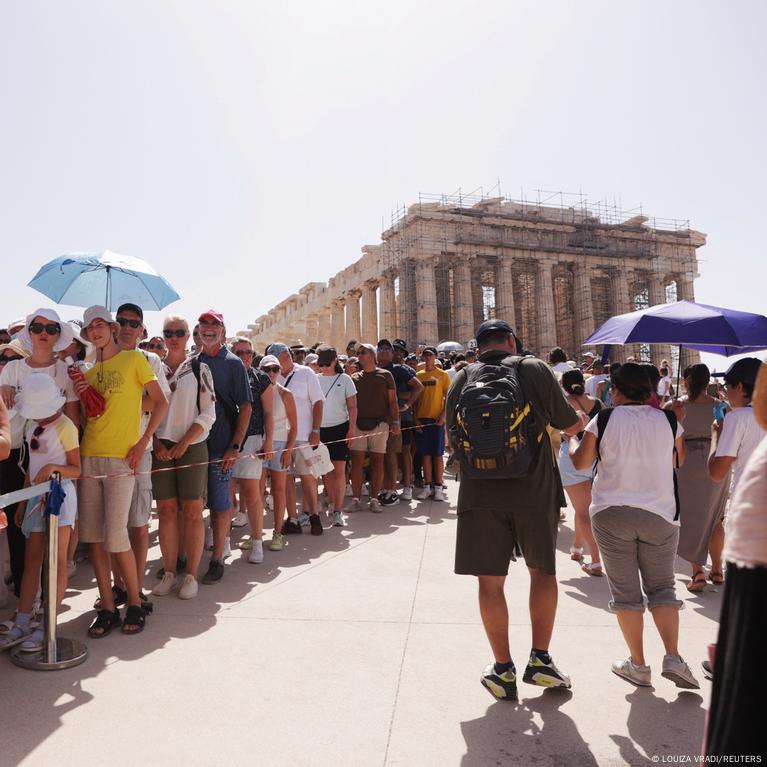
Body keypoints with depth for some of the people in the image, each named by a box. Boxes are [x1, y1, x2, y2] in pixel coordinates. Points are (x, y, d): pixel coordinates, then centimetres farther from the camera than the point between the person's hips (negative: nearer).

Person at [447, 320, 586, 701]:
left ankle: (503, 669, 19)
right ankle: (540, 659, 21)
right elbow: (569, 425, 5)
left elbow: (453, 440, 11)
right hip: (535, 490, 0)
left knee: (490, 580, 10)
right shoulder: (536, 370, -3)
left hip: (480, 494, 1)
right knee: (543, 570, 20)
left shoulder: (462, 379, 3)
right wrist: (583, 419, 28)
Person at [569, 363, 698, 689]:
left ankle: (638, 665, 14)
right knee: (662, 588, 15)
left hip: (612, 515, -2)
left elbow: (580, 462, -1)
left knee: (625, 592, 7)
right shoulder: (668, 420, 2)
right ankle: (673, 658, 4)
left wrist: (571, 440, 18)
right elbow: (679, 461, 16)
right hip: (660, 515, 2)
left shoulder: (604, 420, -5)